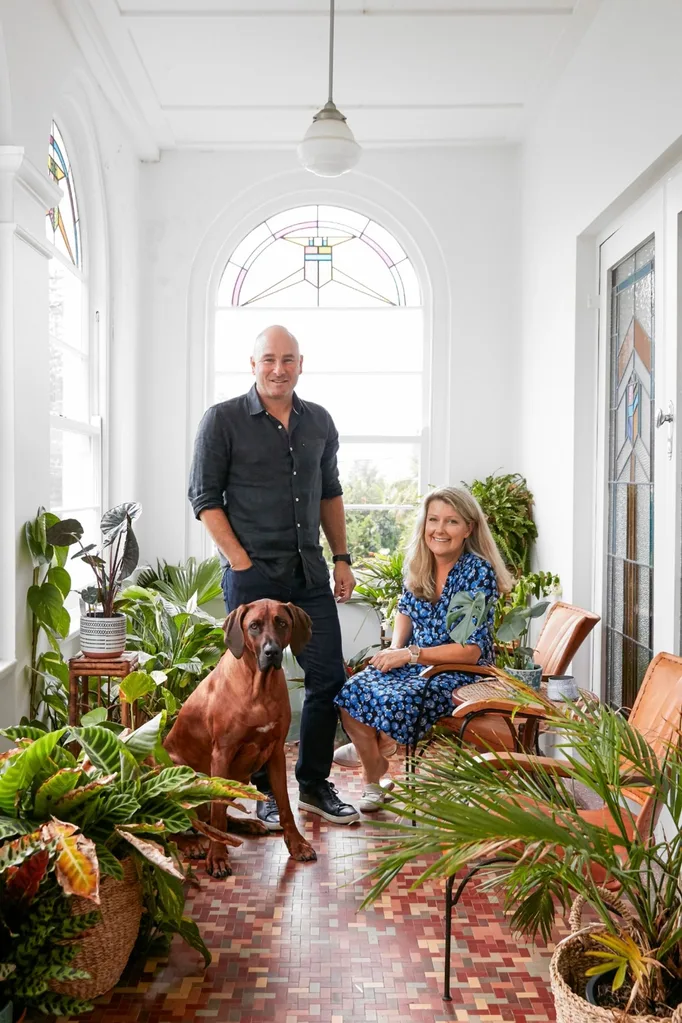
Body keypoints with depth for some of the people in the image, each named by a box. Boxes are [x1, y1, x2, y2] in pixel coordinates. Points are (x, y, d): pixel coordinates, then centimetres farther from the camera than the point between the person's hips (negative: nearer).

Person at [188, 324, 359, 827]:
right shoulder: (223, 419, -4)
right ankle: (267, 792, 21)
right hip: (253, 576, -4)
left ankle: (315, 785, 23)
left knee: (329, 678, 6)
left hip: (311, 575, 5)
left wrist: (342, 558, 12)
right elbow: (205, 498, -5)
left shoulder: (319, 421, 10)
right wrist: (241, 562, -11)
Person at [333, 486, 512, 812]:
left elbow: (471, 650, -21)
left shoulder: (478, 571, -19)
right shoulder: (419, 563, 0)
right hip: (416, 662, 6)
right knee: (352, 692, -17)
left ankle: (370, 752, 6)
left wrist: (410, 654, -23)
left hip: (459, 673, -6)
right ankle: (373, 782, 4)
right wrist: (394, 648, -2)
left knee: (398, 702, -31)